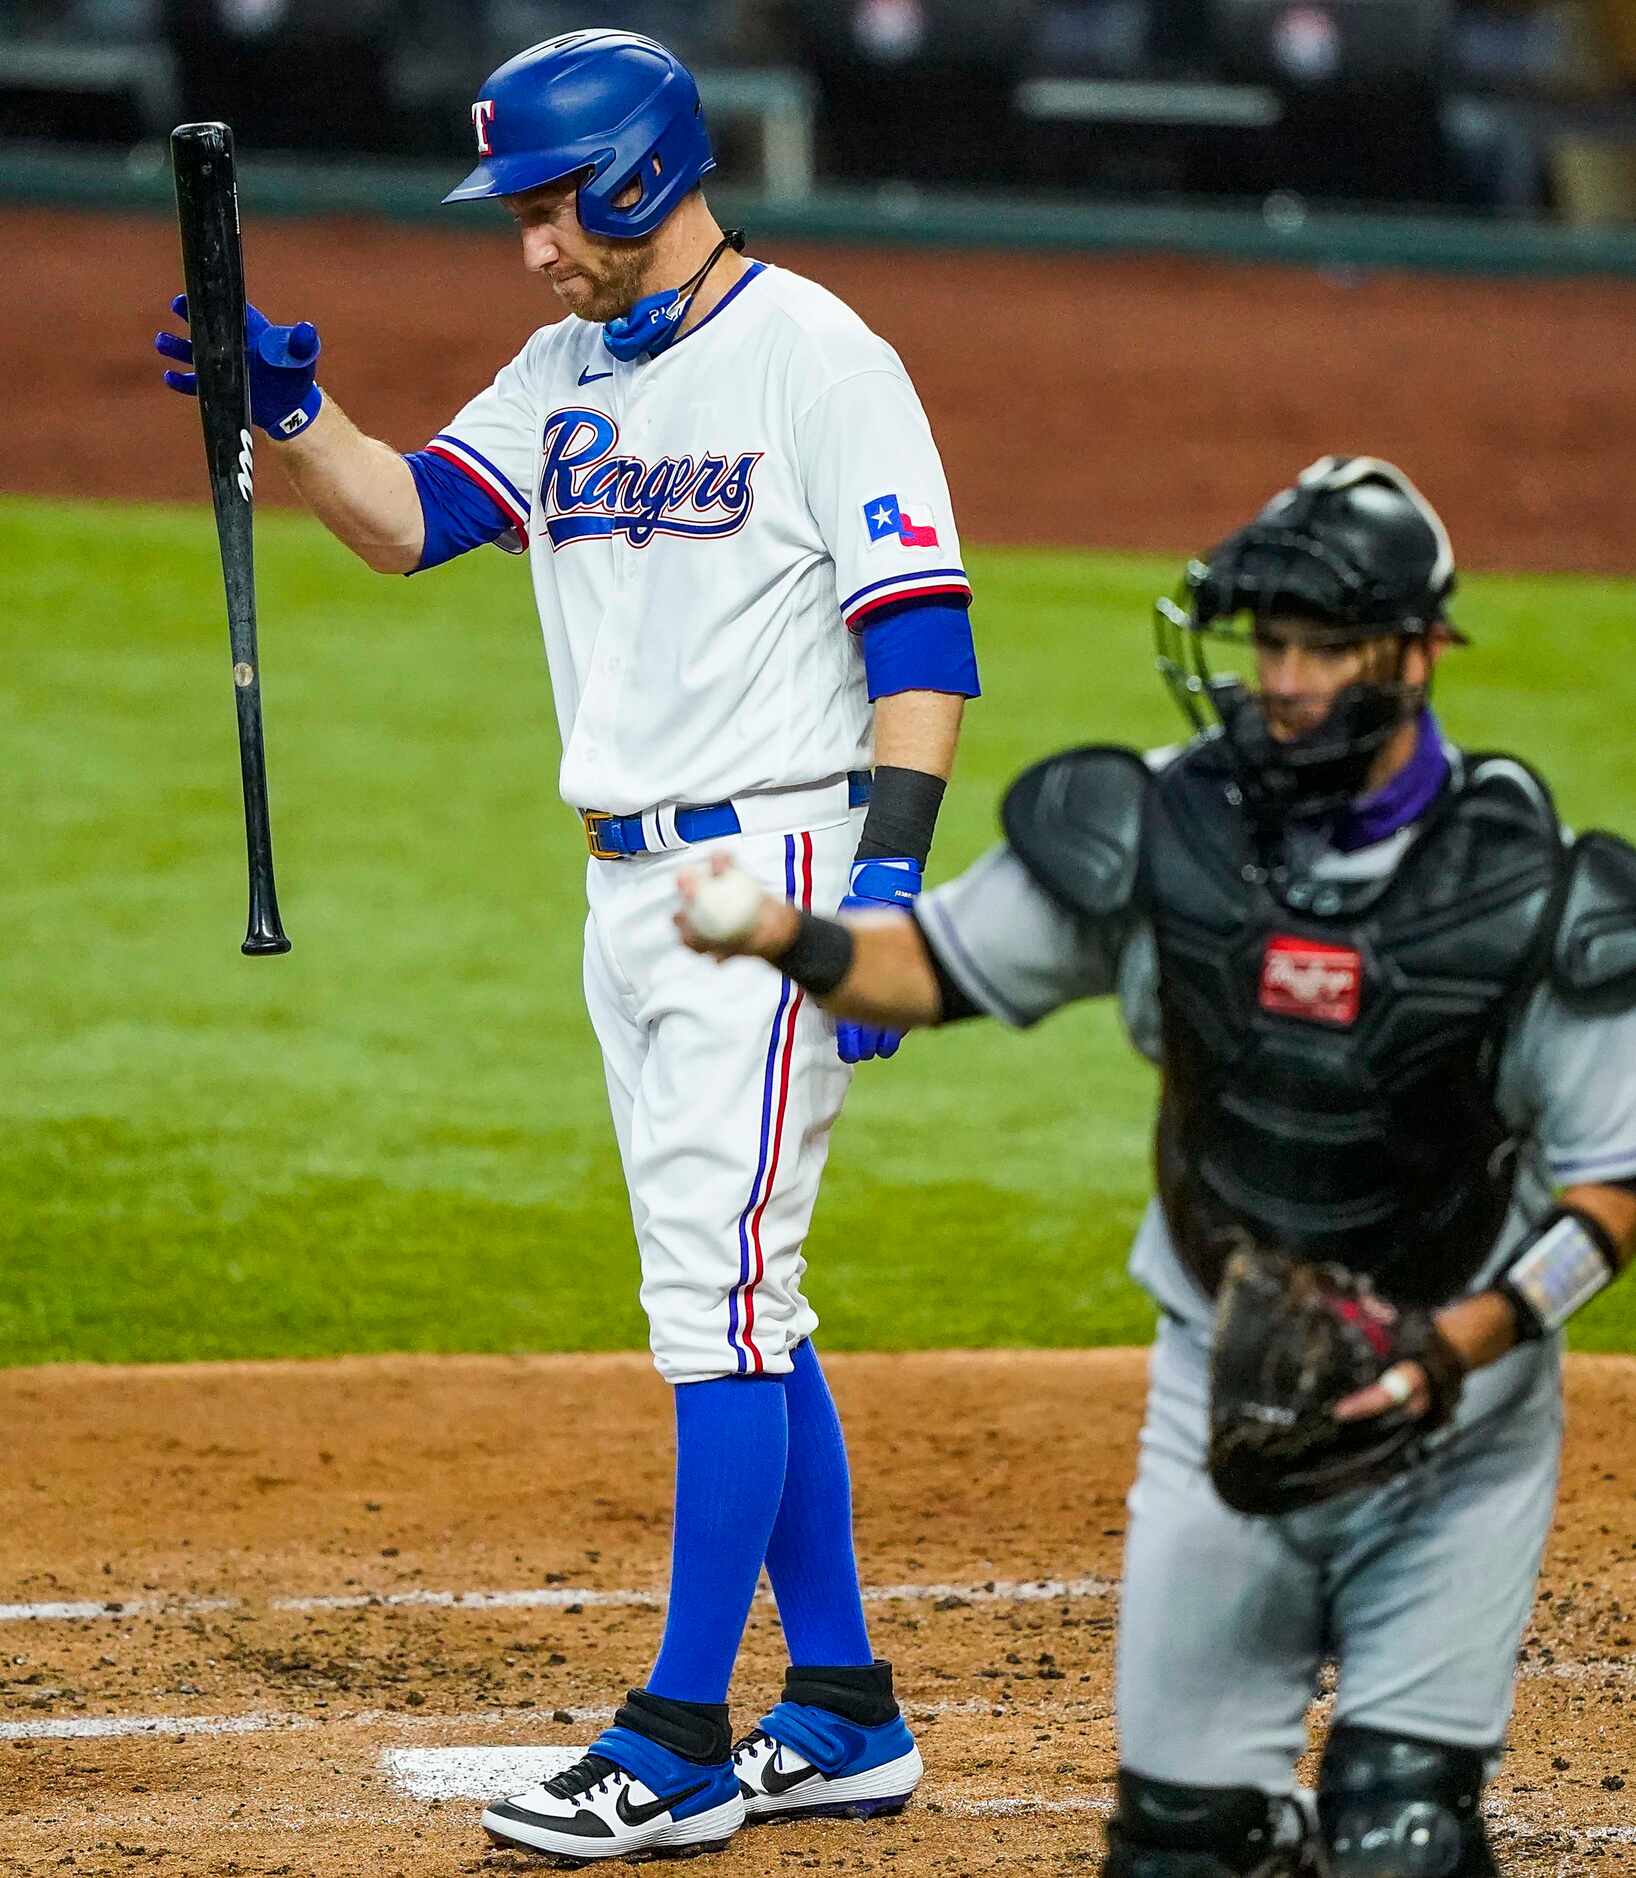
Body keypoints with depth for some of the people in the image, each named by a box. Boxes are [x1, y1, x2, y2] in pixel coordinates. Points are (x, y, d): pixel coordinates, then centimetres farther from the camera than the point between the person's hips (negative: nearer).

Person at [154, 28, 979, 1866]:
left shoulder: (812, 356, -11)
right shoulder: (568, 371, 13)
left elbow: (923, 633, -15)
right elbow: (409, 519, 8)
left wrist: (889, 870, -22)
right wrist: (290, 410, -10)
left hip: (774, 869, -9)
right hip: (628, 884, 9)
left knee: (719, 1297, -11)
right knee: (731, 1310, 11)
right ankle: (842, 1715, 18)